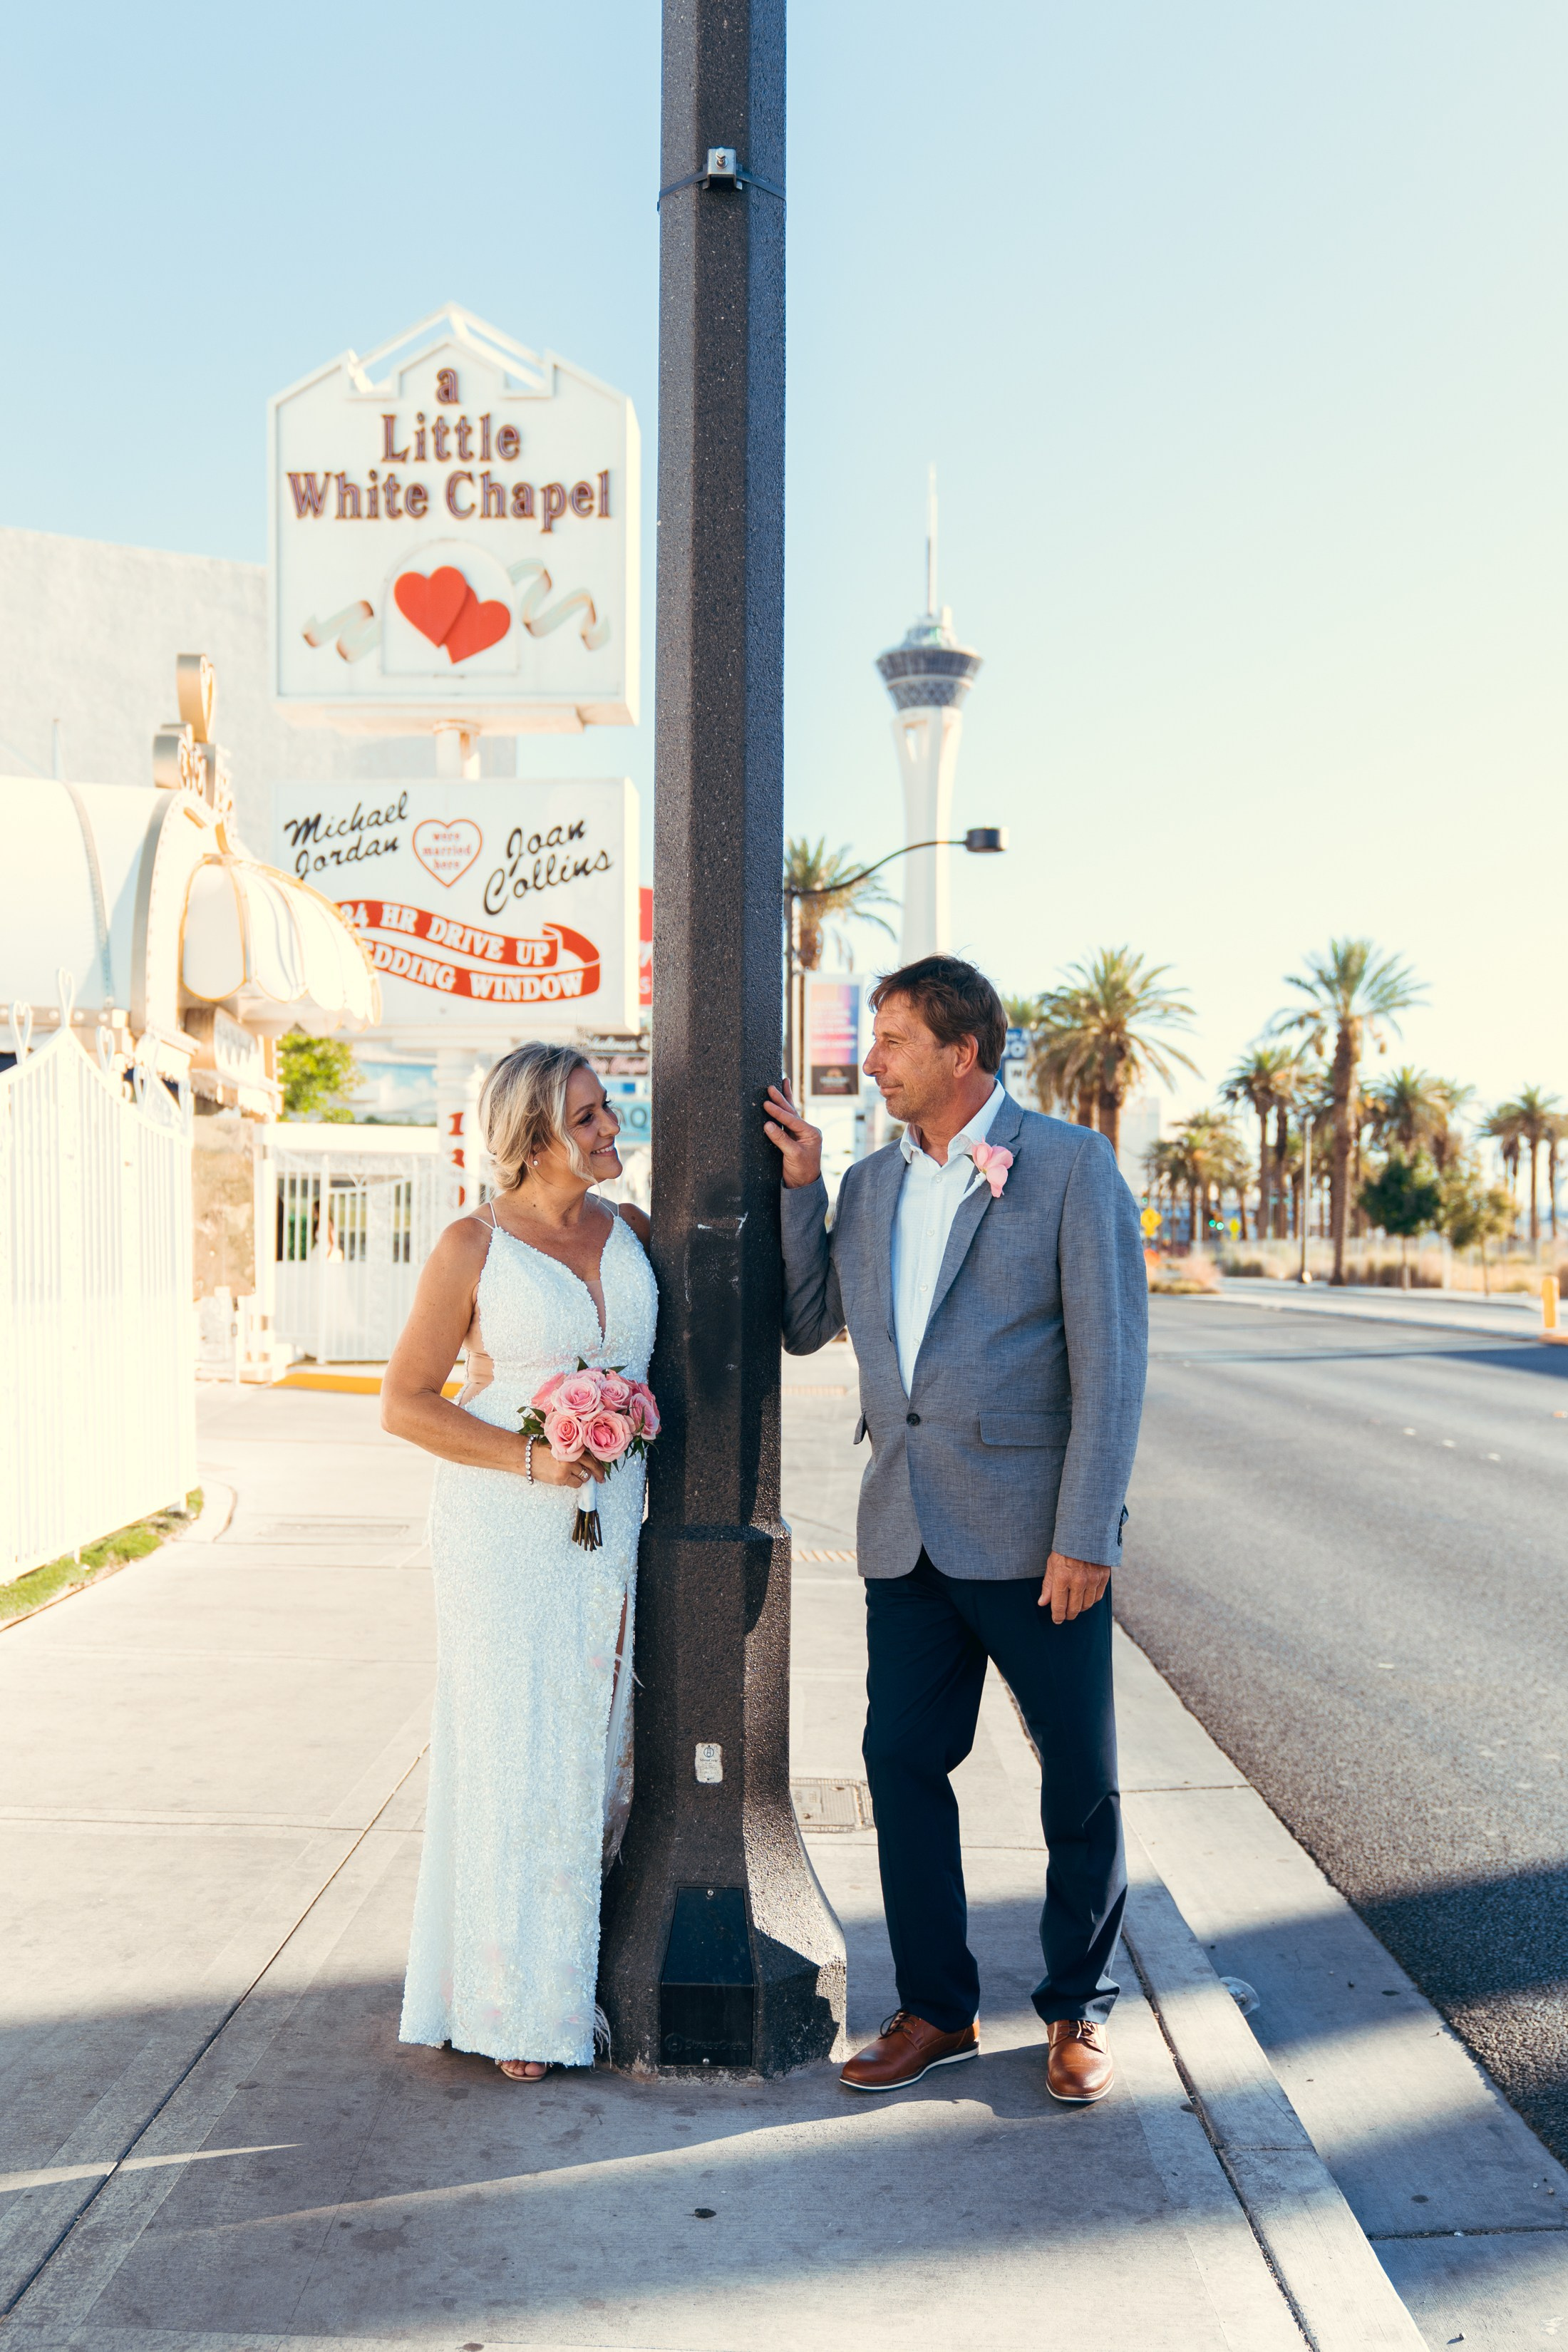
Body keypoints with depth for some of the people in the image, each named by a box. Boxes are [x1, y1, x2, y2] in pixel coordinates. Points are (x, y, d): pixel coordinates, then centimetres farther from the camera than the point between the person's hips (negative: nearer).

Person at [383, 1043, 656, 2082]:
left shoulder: (633, 1232, 6)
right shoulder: (473, 1246, -7)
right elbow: (405, 1402, -6)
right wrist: (530, 1458, -18)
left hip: (615, 1524, 4)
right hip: (506, 1530, -4)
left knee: (601, 1743, 10)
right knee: (517, 1752, 2)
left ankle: (593, 1973, 24)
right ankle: (518, 2000, 16)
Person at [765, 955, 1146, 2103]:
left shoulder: (1070, 1164, -6)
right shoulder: (868, 1183, 11)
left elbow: (1110, 1356, -10)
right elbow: (804, 1325, 13)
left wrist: (1084, 1535, -15)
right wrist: (798, 1184, 3)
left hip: (1032, 1530, -5)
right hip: (908, 1531, 5)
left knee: (1081, 1781, 8)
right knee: (903, 1764, 9)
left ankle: (1079, 2008, 27)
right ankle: (937, 2009, 25)